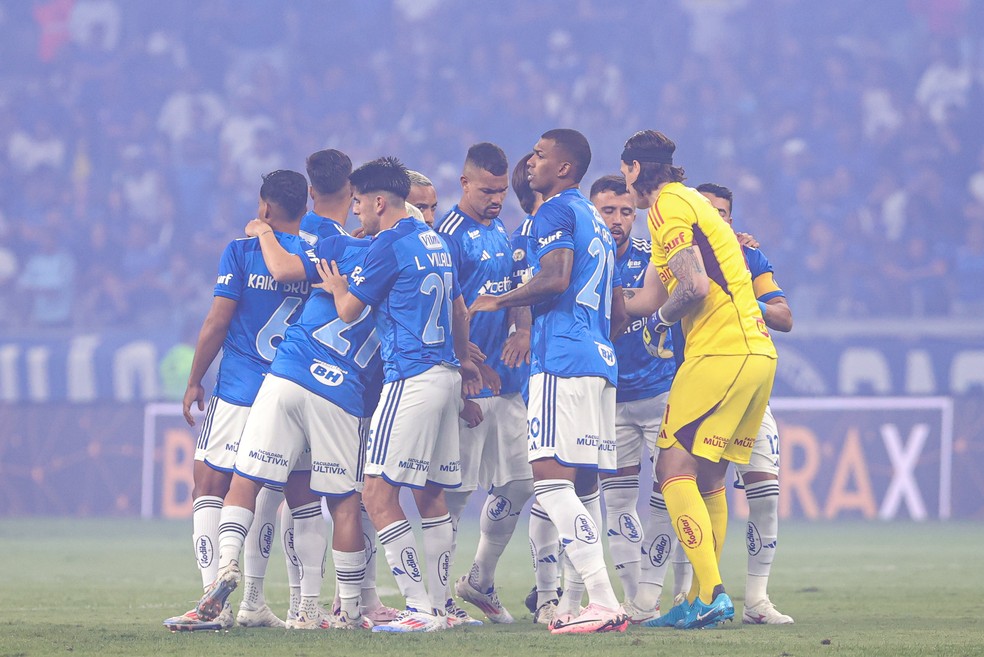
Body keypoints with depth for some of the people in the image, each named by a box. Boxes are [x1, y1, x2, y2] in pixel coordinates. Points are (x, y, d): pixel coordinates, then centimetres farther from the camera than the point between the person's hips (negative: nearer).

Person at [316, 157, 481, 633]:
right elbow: (459, 310, 27)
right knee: (431, 495, 14)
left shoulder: (388, 245, -11)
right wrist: (464, 359, 41)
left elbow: (348, 310, -3)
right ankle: (440, 606, 15)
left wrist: (336, 286, 19)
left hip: (411, 378, -9)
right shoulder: (433, 241, 16)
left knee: (378, 494, -10)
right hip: (445, 375, 9)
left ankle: (420, 608, -15)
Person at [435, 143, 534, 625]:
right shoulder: (451, 235, -11)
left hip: (505, 382, 8)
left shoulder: (500, 233, 15)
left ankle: (480, 581, 25)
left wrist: (523, 329, -3)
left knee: (517, 485, 9)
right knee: (455, 491, -3)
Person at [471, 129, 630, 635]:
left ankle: (604, 601, -24)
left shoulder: (556, 212, -3)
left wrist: (497, 302, -6)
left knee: (551, 476, -15)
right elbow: (619, 311, 27)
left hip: (561, 360, -10)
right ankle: (573, 605, 11)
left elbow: (555, 278, -18)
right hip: (600, 362, 10)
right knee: (583, 485, 9)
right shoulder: (597, 223, 25)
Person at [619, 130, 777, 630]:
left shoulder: (668, 206, -5)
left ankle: (712, 593, -17)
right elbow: (647, 300, 22)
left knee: (675, 468, -8)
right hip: (758, 353, 9)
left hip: (721, 352, -9)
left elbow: (695, 287, -16)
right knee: (707, 478, 13)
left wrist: (661, 317, 2)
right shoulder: (688, 204, 24)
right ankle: (706, 598, 13)